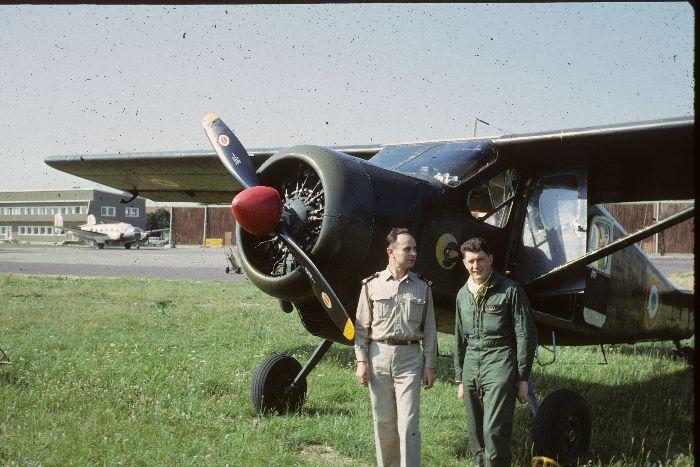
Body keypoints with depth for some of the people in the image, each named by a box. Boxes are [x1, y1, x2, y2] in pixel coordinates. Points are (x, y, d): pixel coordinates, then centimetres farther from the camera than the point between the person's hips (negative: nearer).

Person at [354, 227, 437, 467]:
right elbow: (361, 327, 5)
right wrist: (361, 361, -2)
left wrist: (429, 365, 3)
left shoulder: (422, 287, 7)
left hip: (409, 357, 0)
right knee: (383, 421, 8)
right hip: (379, 355, 0)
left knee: (408, 423, -5)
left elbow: (429, 330, 9)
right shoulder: (372, 284, 4)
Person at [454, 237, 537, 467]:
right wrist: (460, 380, 19)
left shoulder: (510, 290, -2)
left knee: (494, 432, -14)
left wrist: (523, 379, -6)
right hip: (471, 368, 6)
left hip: (500, 365, -6)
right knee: (475, 435, 8)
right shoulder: (463, 295, 15)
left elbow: (526, 336, -3)